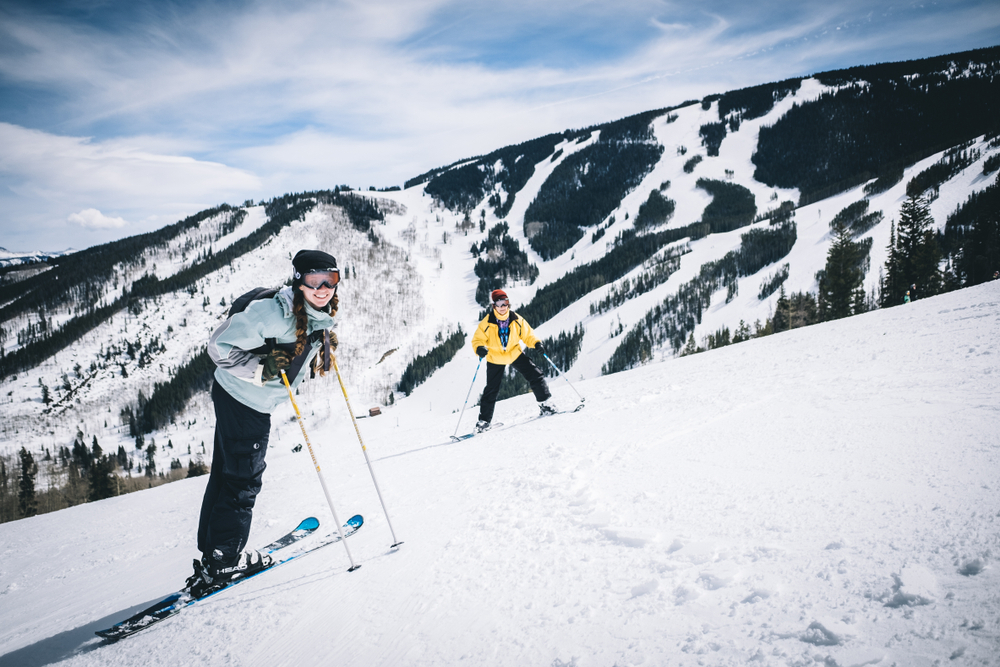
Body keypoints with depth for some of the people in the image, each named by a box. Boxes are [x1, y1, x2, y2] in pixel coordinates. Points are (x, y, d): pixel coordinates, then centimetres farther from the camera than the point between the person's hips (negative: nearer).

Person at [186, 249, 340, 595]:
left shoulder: (320, 317, 0)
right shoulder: (272, 311, -27)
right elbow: (220, 347, -24)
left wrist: (324, 347, 3)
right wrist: (263, 366, -30)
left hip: (257, 404, 9)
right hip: (239, 398, -9)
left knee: (226, 475, 18)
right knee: (243, 480, 0)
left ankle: (212, 554, 30)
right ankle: (221, 560, 14)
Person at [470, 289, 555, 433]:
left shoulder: (517, 320, -11)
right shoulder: (487, 323, -18)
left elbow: (527, 334, -1)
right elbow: (477, 339, -13)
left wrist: (536, 343, -19)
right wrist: (480, 348, -35)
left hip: (515, 354, 2)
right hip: (495, 358, -2)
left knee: (535, 375, -8)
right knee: (491, 390, 1)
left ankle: (545, 404, 8)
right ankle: (484, 420, 14)